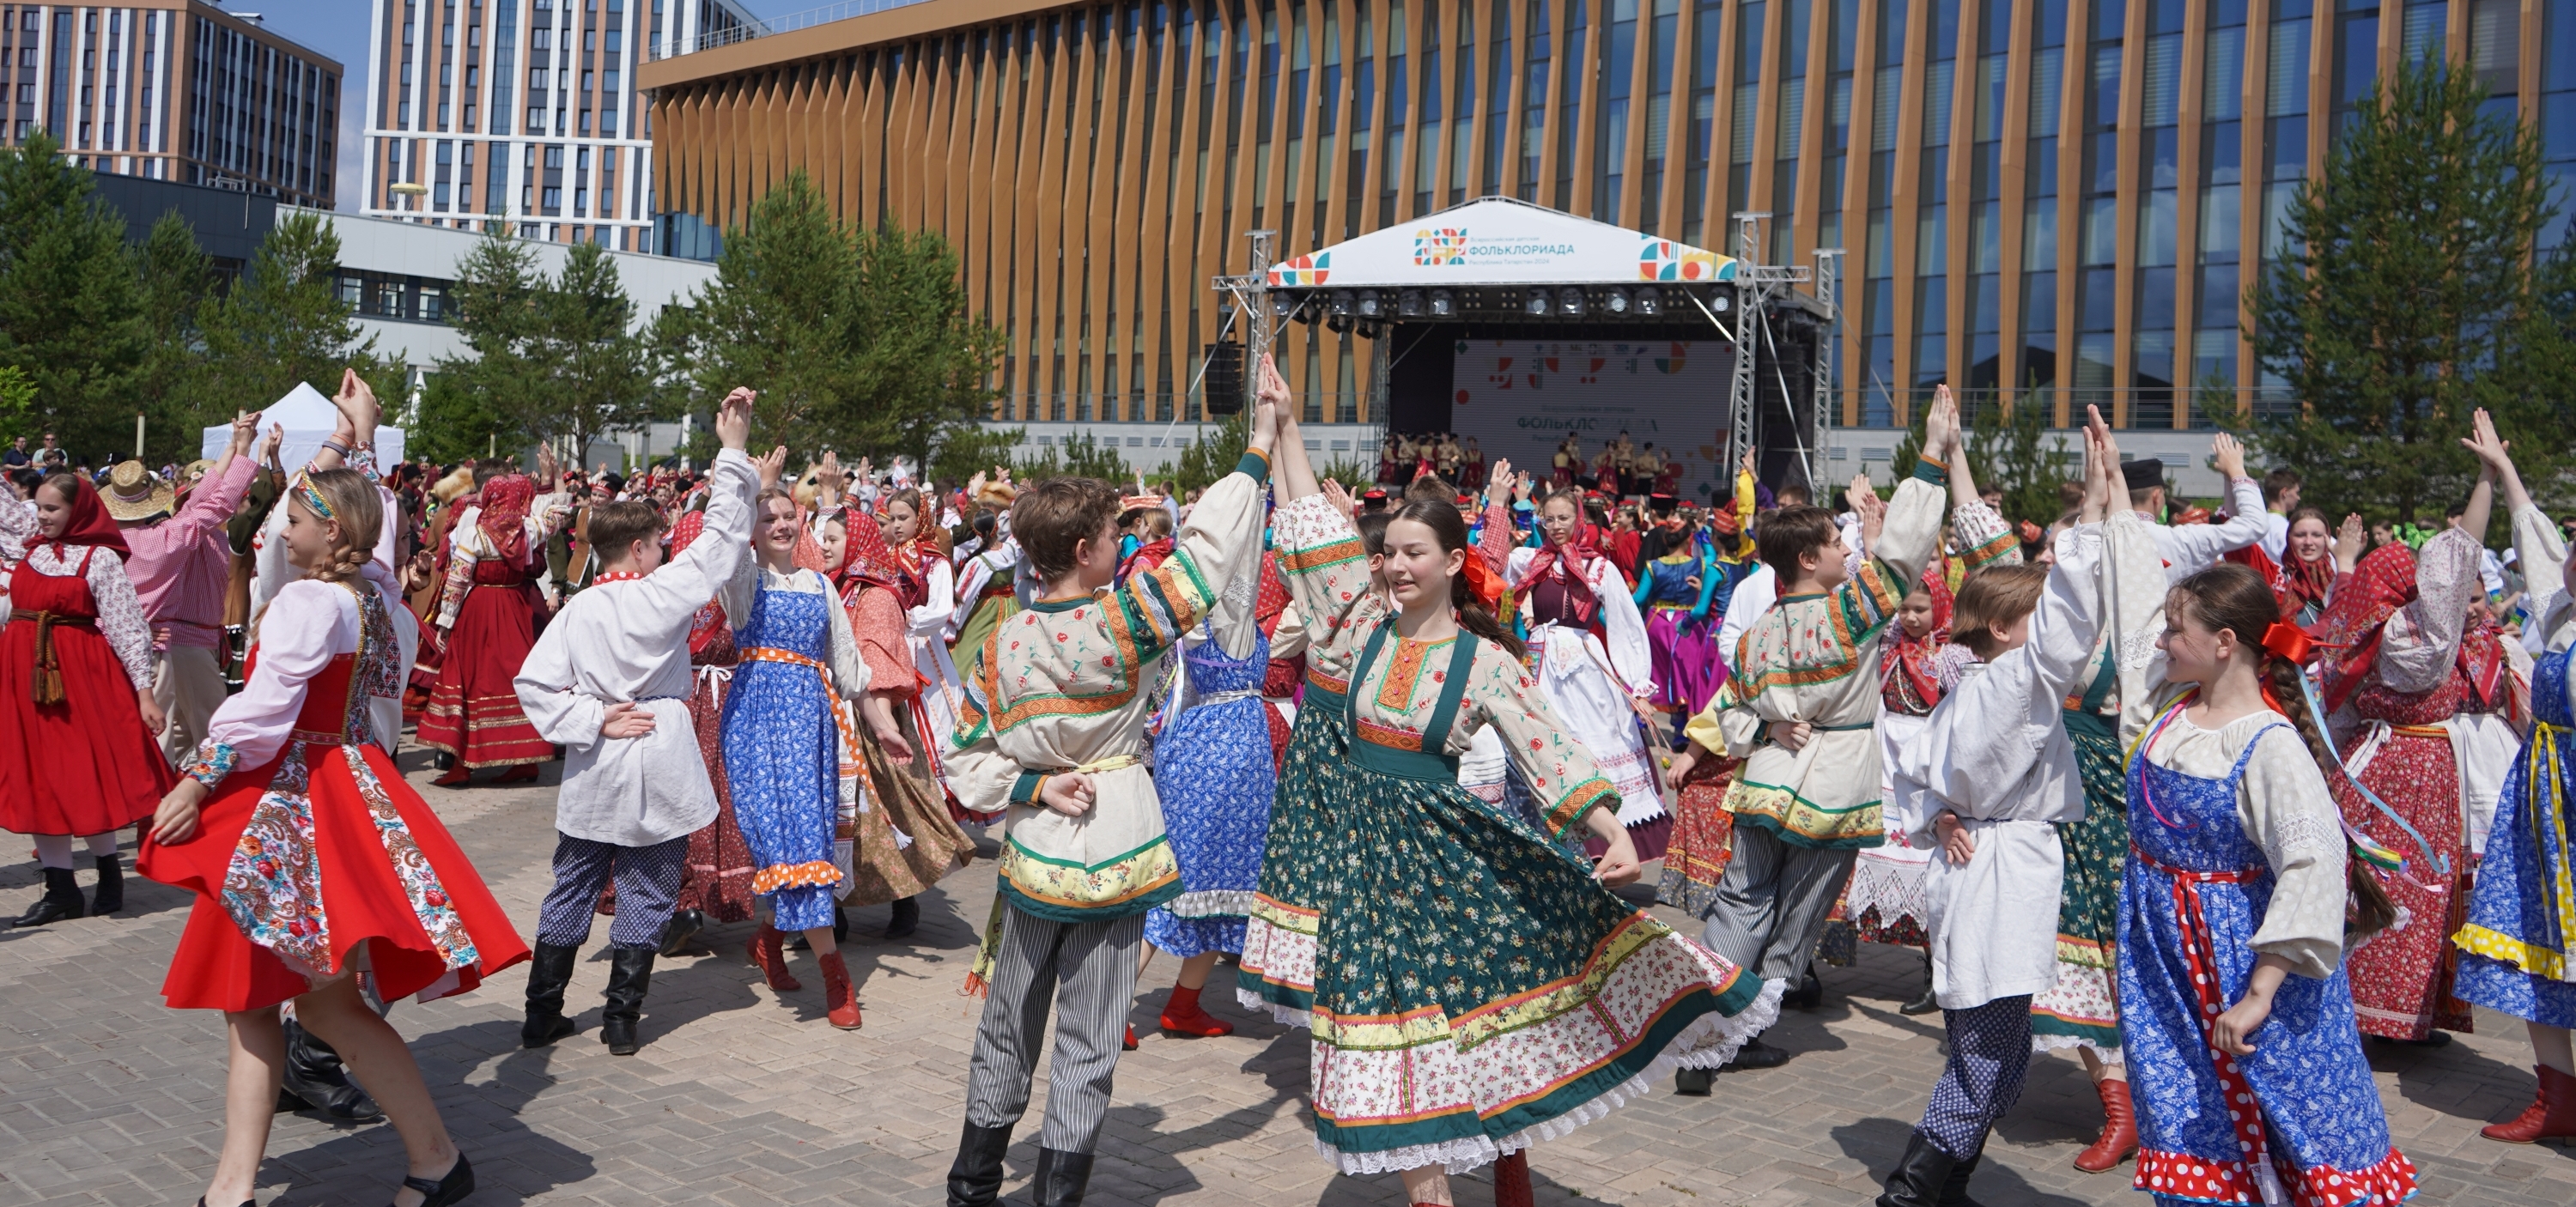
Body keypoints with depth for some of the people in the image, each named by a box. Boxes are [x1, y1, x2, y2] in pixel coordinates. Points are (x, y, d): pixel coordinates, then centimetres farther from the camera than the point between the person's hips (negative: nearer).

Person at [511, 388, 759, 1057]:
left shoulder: (575, 611, -1)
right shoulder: (664, 593, -11)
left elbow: (533, 684, -7)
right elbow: (722, 539, -6)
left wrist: (593, 721, -3)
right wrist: (733, 452, -3)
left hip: (593, 777, 4)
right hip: (658, 774, -4)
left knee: (570, 894, 15)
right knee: (646, 899, 7)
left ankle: (541, 1014, 20)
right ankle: (622, 1020, 12)